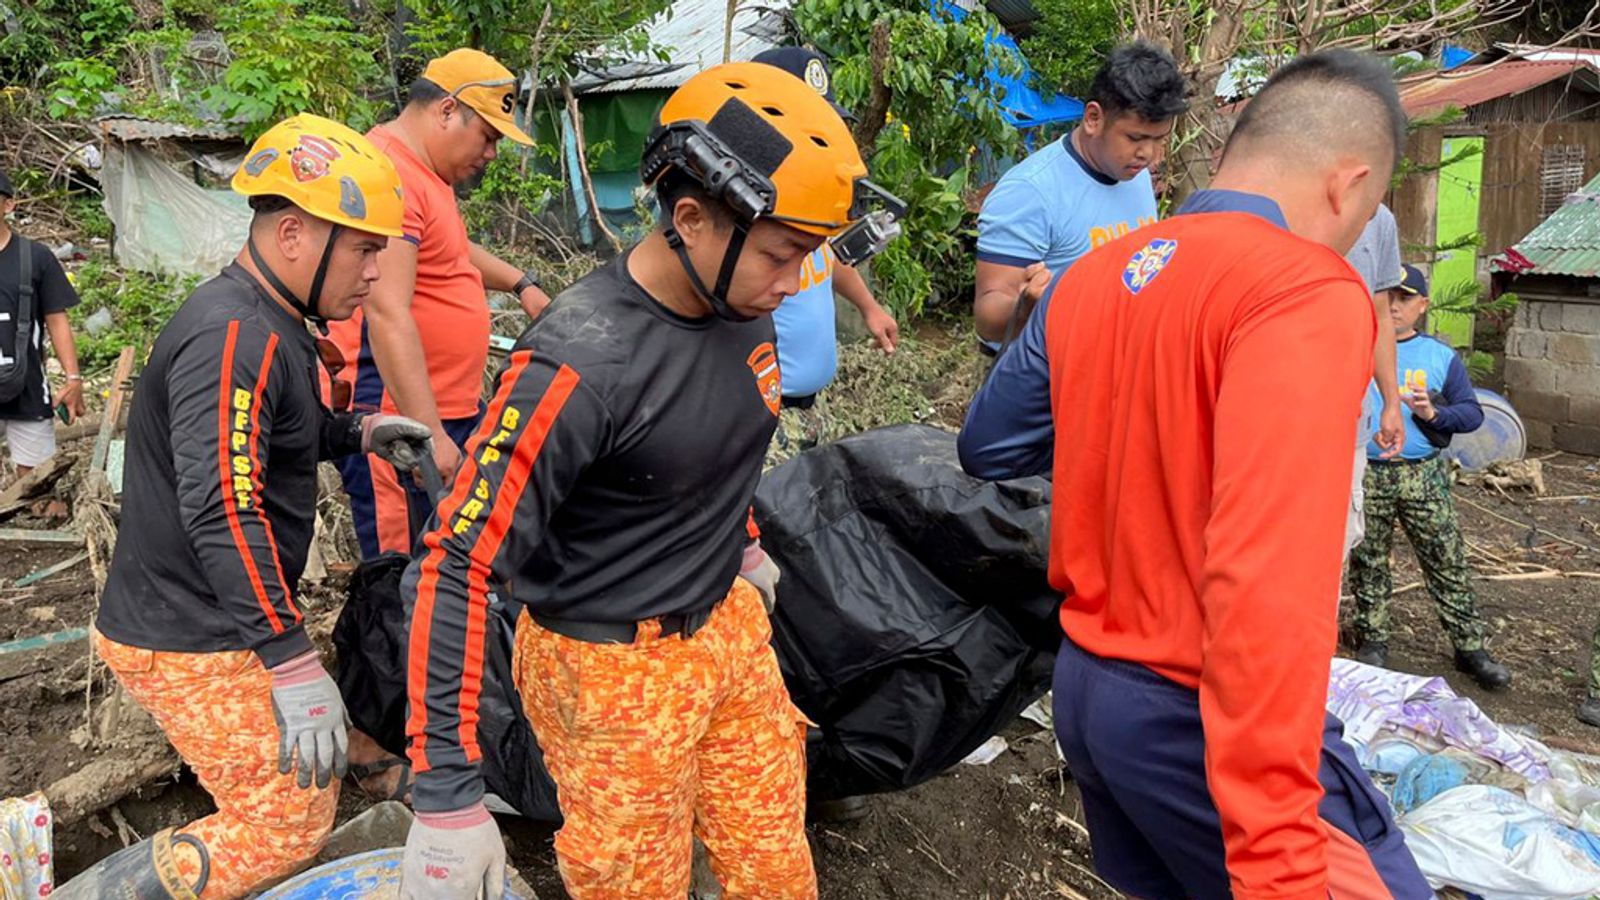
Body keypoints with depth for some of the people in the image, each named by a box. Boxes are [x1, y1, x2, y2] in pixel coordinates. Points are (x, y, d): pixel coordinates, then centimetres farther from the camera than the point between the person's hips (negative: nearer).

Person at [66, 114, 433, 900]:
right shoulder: (233, 338, -23)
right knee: (290, 824, -5)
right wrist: (292, 665, -34)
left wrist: (357, 433, 6)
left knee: (310, 773, 17)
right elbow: (223, 514, -31)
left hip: (216, 620, 10)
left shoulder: (267, 323, 9)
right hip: (190, 641, -10)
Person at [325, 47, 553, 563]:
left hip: (448, 410, 11)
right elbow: (387, 315, -26)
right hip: (396, 421, -11)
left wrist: (520, 284, 24)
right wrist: (429, 434, -29)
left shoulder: (426, 171, 17)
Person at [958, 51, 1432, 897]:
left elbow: (986, 447, 14)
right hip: (1203, 719, -8)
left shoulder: (1090, 277, 3)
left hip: (1085, 683, 8)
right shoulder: (1307, 290, -19)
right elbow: (1265, 581, -30)